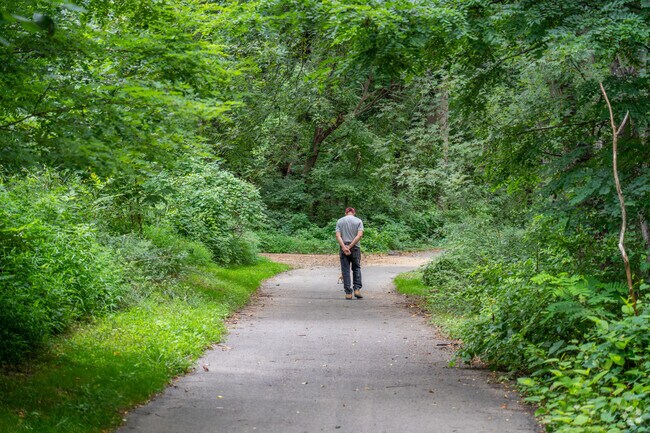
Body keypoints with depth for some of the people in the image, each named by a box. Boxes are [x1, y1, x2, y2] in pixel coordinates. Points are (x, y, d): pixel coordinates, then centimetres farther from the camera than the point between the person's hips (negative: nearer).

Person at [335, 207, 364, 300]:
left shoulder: (340, 221, 6)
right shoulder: (358, 221, 4)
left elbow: (338, 235, -6)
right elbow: (359, 235, -9)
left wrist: (344, 247, -14)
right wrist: (350, 246, -12)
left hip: (343, 248, 0)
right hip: (355, 248, 0)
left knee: (345, 270, 2)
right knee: (356, 268, 13)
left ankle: (348, 293, 1)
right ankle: (357, 289, 1)